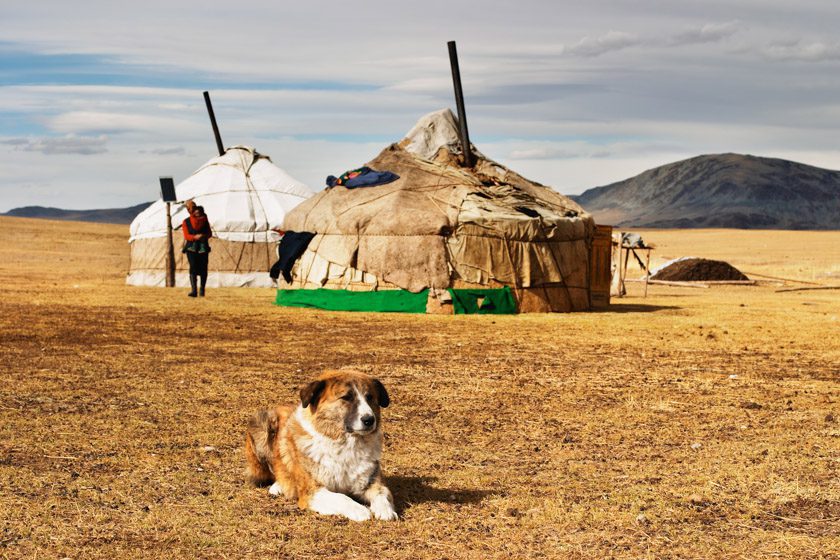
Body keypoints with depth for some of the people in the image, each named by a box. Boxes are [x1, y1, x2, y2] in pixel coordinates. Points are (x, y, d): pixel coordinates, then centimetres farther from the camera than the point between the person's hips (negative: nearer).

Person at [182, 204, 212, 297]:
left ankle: (202, 289, 17)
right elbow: (186, 236, -4)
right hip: (191, 247, -2)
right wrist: (195, 237, -23)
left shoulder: (204, 220, 10)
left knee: (203, 268, 1)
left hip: (203, 247, 2)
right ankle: (193, 290, -23)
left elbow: (210, 233, 8)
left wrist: (204, 236, -14)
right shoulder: (186, 222, 6)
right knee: (193, 268, -15)